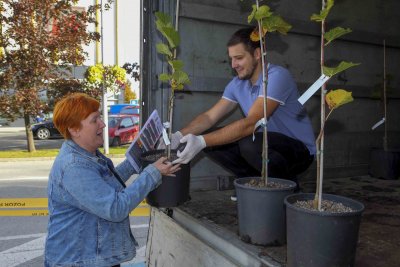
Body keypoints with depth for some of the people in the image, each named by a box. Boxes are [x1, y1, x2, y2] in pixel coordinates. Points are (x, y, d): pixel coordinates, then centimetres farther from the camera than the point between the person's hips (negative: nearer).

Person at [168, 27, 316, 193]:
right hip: (267, 144, 7)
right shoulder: (237, 84, 1)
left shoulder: (277, 76, -22)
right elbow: (210, 116, -1)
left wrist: (201, 142, -38)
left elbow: (250, 124, -32)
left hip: (299, 149, -6)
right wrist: (179, 135, -19)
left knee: (249, 143, -36)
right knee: (211, 140, -8)